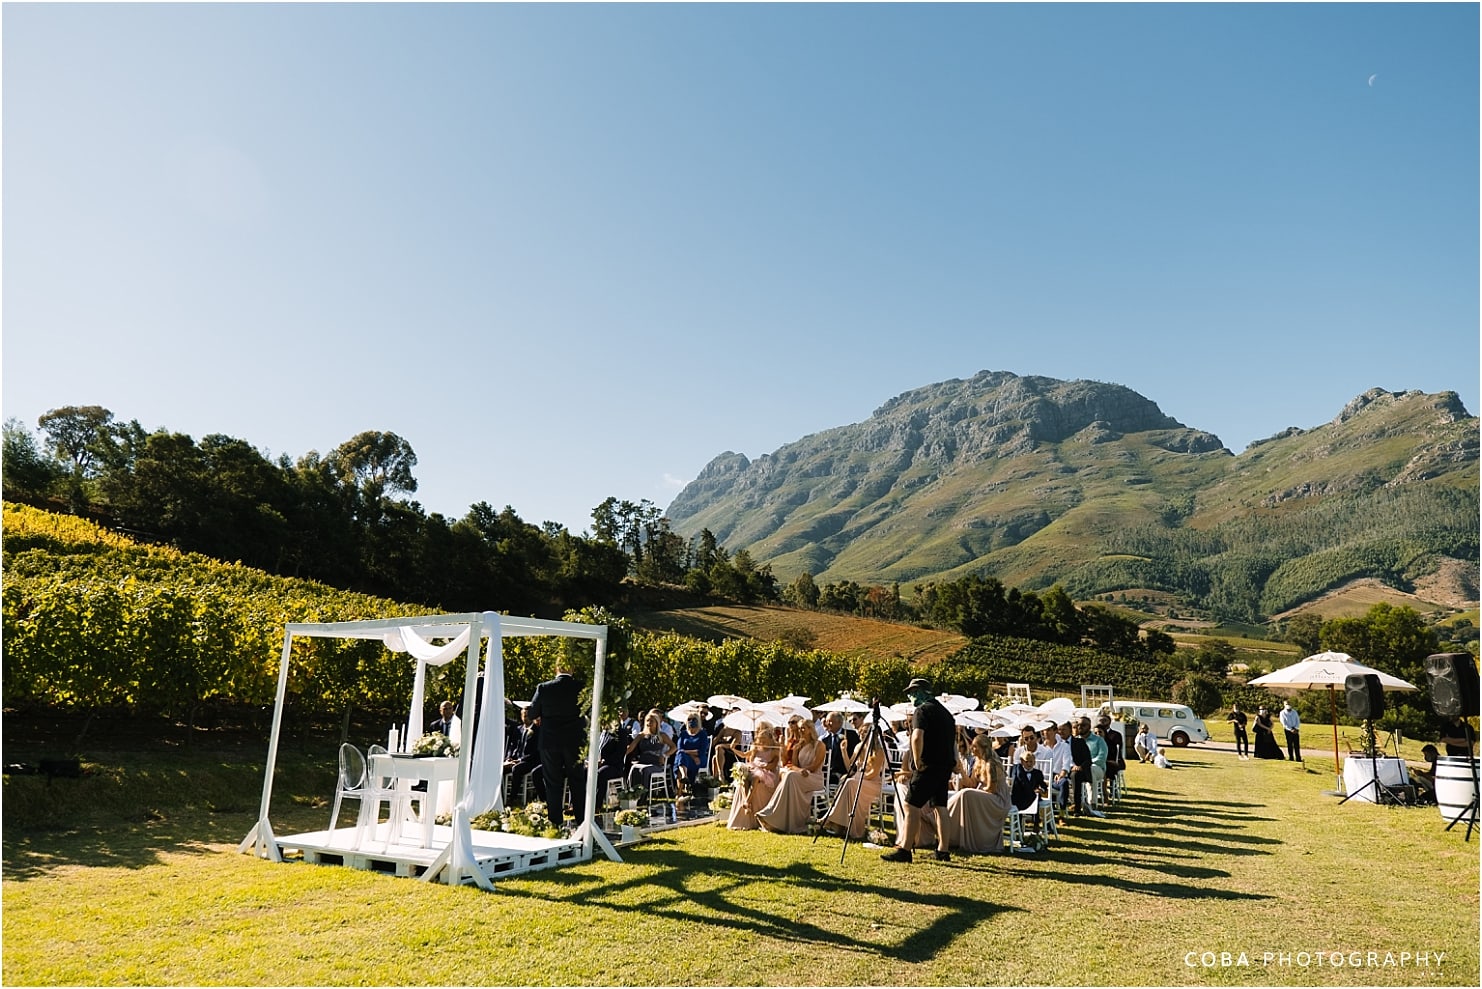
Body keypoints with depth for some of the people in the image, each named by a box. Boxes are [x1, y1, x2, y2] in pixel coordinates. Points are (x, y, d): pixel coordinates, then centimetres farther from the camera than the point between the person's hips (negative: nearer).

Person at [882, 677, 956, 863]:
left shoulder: (923, 710, -10)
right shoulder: (945, 712, 18)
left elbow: (917, 738, -24)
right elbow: (953, 741, 24)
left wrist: (918, 761, -15)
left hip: (929, 766, -9)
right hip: (946, 766, 9)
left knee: (912, 805, -8)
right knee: (938, 807, 13)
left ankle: (904, 850, -12)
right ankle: (942, 851, 14)